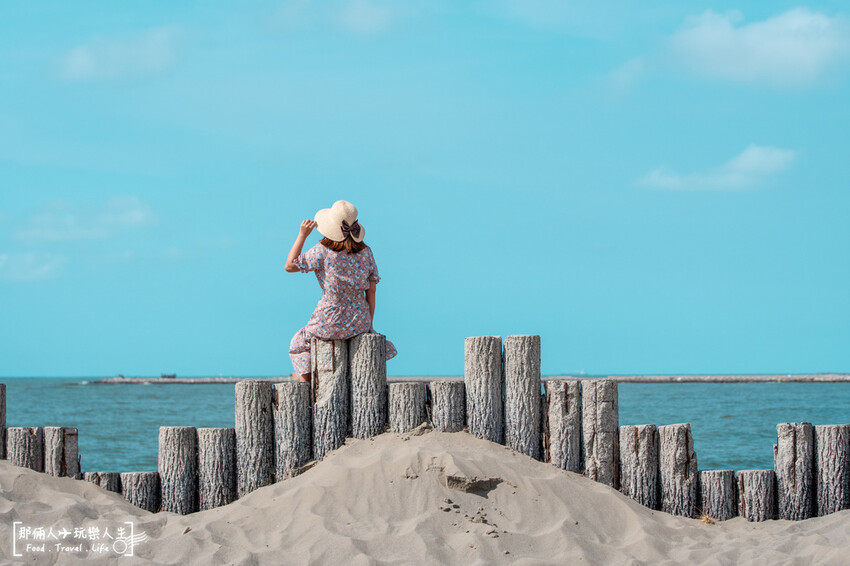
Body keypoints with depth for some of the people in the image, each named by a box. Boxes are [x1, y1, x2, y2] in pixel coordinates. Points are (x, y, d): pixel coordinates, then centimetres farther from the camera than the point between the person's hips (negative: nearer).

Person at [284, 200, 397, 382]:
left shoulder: (323, 251, -15)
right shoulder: (365, 252, -3)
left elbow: (290, 266, -6)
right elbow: (371, 291, 1)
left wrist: (302, 235, -5)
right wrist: (368, 323, 11)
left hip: (329, 324, -3)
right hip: (359, 323, 3)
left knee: (300, 342, 27)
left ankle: (306, 378, 24)